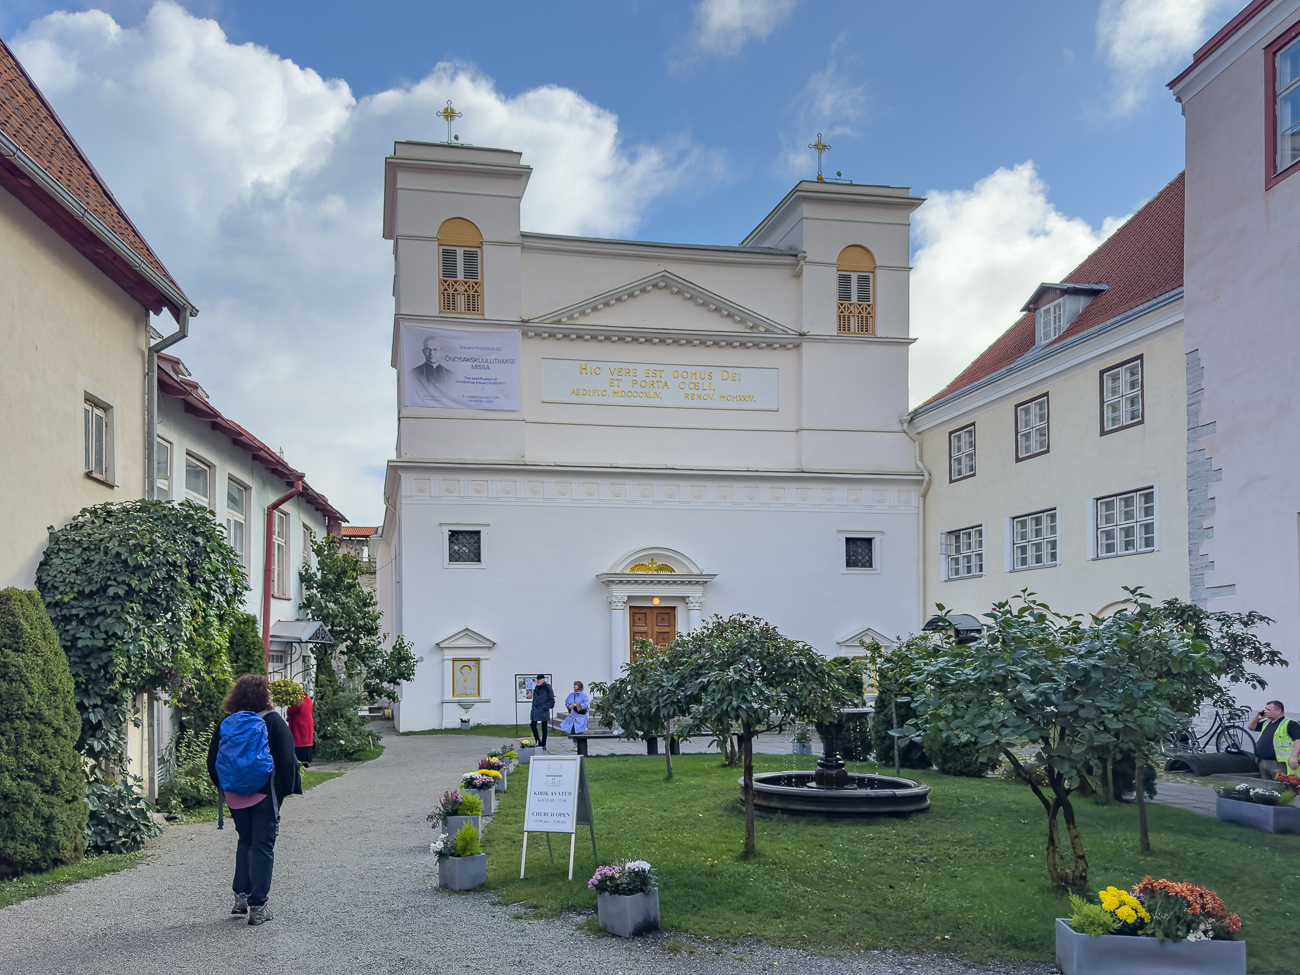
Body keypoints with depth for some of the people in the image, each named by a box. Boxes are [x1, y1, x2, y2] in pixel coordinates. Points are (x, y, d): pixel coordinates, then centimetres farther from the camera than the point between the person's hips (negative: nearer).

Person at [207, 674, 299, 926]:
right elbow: (286, 760, -13)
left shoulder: (225, 725, 2)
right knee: (263, 846, 3)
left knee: (245, 841, 21)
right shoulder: (273, 722, -10)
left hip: (235, 796, 4)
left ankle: (241, 896, 18)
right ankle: (257, 906, 3)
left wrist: (222, 788, 19)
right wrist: (286, 789, -4)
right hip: (265, 794, -4)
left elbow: (212, 761, 7)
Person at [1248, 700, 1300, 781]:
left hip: (1279, 764, -9)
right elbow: (1251, 727, 32)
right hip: (1263, 763, 9)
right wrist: (1256, 718, 13)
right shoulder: (1266, 723, 20)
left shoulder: (1290, 723, -7)